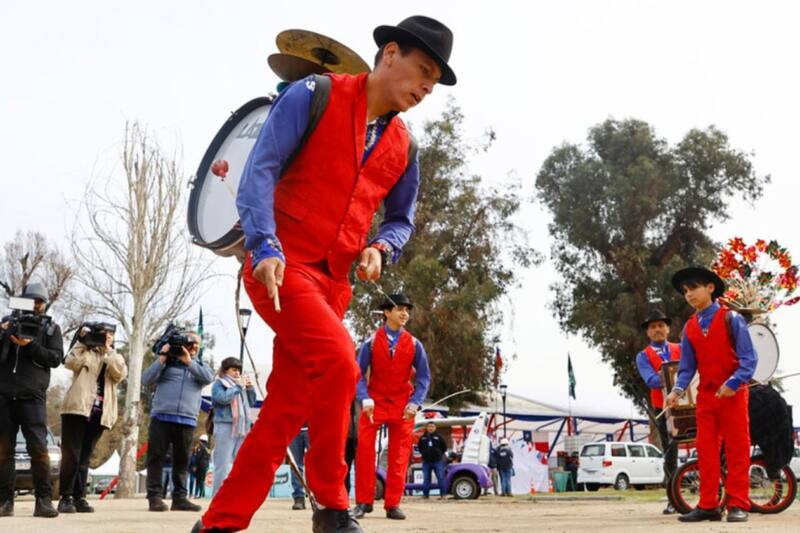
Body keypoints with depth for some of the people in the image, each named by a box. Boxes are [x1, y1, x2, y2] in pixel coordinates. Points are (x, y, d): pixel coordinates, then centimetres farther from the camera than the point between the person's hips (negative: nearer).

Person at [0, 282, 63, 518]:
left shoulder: (51, 328, 11)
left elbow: (56, 358, 0)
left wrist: (30, 345, -14)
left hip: (33, 397, -2)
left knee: (38, 448, -10)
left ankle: (44, 500, -8)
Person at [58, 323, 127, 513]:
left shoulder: (116, 358, 20)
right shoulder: (85, 351, 13)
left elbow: (121, 373, -3)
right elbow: (70, 363, -8)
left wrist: (107, 351, -3)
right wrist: (82, 342, -4)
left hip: (99, 413, 3)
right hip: (77, 408, -3)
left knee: (85, 457, 6)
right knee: (71, 454, -9)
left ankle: (79, 497, 7)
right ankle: (66, 497, -6)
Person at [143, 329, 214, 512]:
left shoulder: (200, 365, 19)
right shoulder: (167, 362, 12)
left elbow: (209, 377, -3)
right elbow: (146, 379, 1)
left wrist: (189, 361, -9)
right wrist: (162, 358, -6)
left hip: (187, 421, 2)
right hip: (162, 417, -2)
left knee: (181, 461, 4)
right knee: (156, 457, -4)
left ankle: (180, 497, 7)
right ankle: (155, 496, -2)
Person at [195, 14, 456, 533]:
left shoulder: (403, 147, 12)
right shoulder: (316, 96, -3)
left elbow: (401, 217, 23)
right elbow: (261, 169, -11)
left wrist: (381, 248, 0)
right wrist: (266, 247, -24)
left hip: (332, 282, 7)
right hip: (280, 267, -6)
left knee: (284, 413, 5)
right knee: (339, 362, -26)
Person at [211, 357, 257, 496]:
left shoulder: (239, 384, 19)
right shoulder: (218, 384, 2)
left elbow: (252, 402, 22)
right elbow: (223, 398, -17)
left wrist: (250, 388, 7)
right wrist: (239, 386, -10)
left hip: (242, 428, 7)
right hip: (225, 427, -7)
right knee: (223, 464, -7)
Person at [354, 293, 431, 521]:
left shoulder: (414, 344, 1)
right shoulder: (372, 342, -3)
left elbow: (424, 377, 3)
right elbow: (359, 374, -3)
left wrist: (415, 403, -10)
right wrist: (365, 399, -18)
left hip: (402, 405, 1)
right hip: (375, 402, -1)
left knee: (399, 454, -1)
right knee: (364, 448, -10)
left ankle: (393, 504, 5)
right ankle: (364, 502, -1)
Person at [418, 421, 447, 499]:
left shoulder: (438, 437, 0)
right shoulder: (423, 438, 5)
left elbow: (444, 447, 10)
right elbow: (419, 447, 20)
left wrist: (439, 454, 8)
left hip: (437, 461, -2)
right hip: (426, 462, 2)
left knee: (441, 478, -3)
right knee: (426, 479, 6)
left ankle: (442, 494, 3)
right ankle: (425, 494, 14)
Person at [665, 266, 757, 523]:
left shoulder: (731, 318, -5)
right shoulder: (689, 328, 8)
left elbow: (749, 358, -11)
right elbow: (687, 366, 8)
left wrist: (733, 383, -24)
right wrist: (678, 390, -9)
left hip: (733, 393, -5)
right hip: (705, 395, 5)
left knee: (737, 450, 0)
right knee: (706, 451, 5)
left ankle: (738, 505, 4)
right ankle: (708, 505, 9)